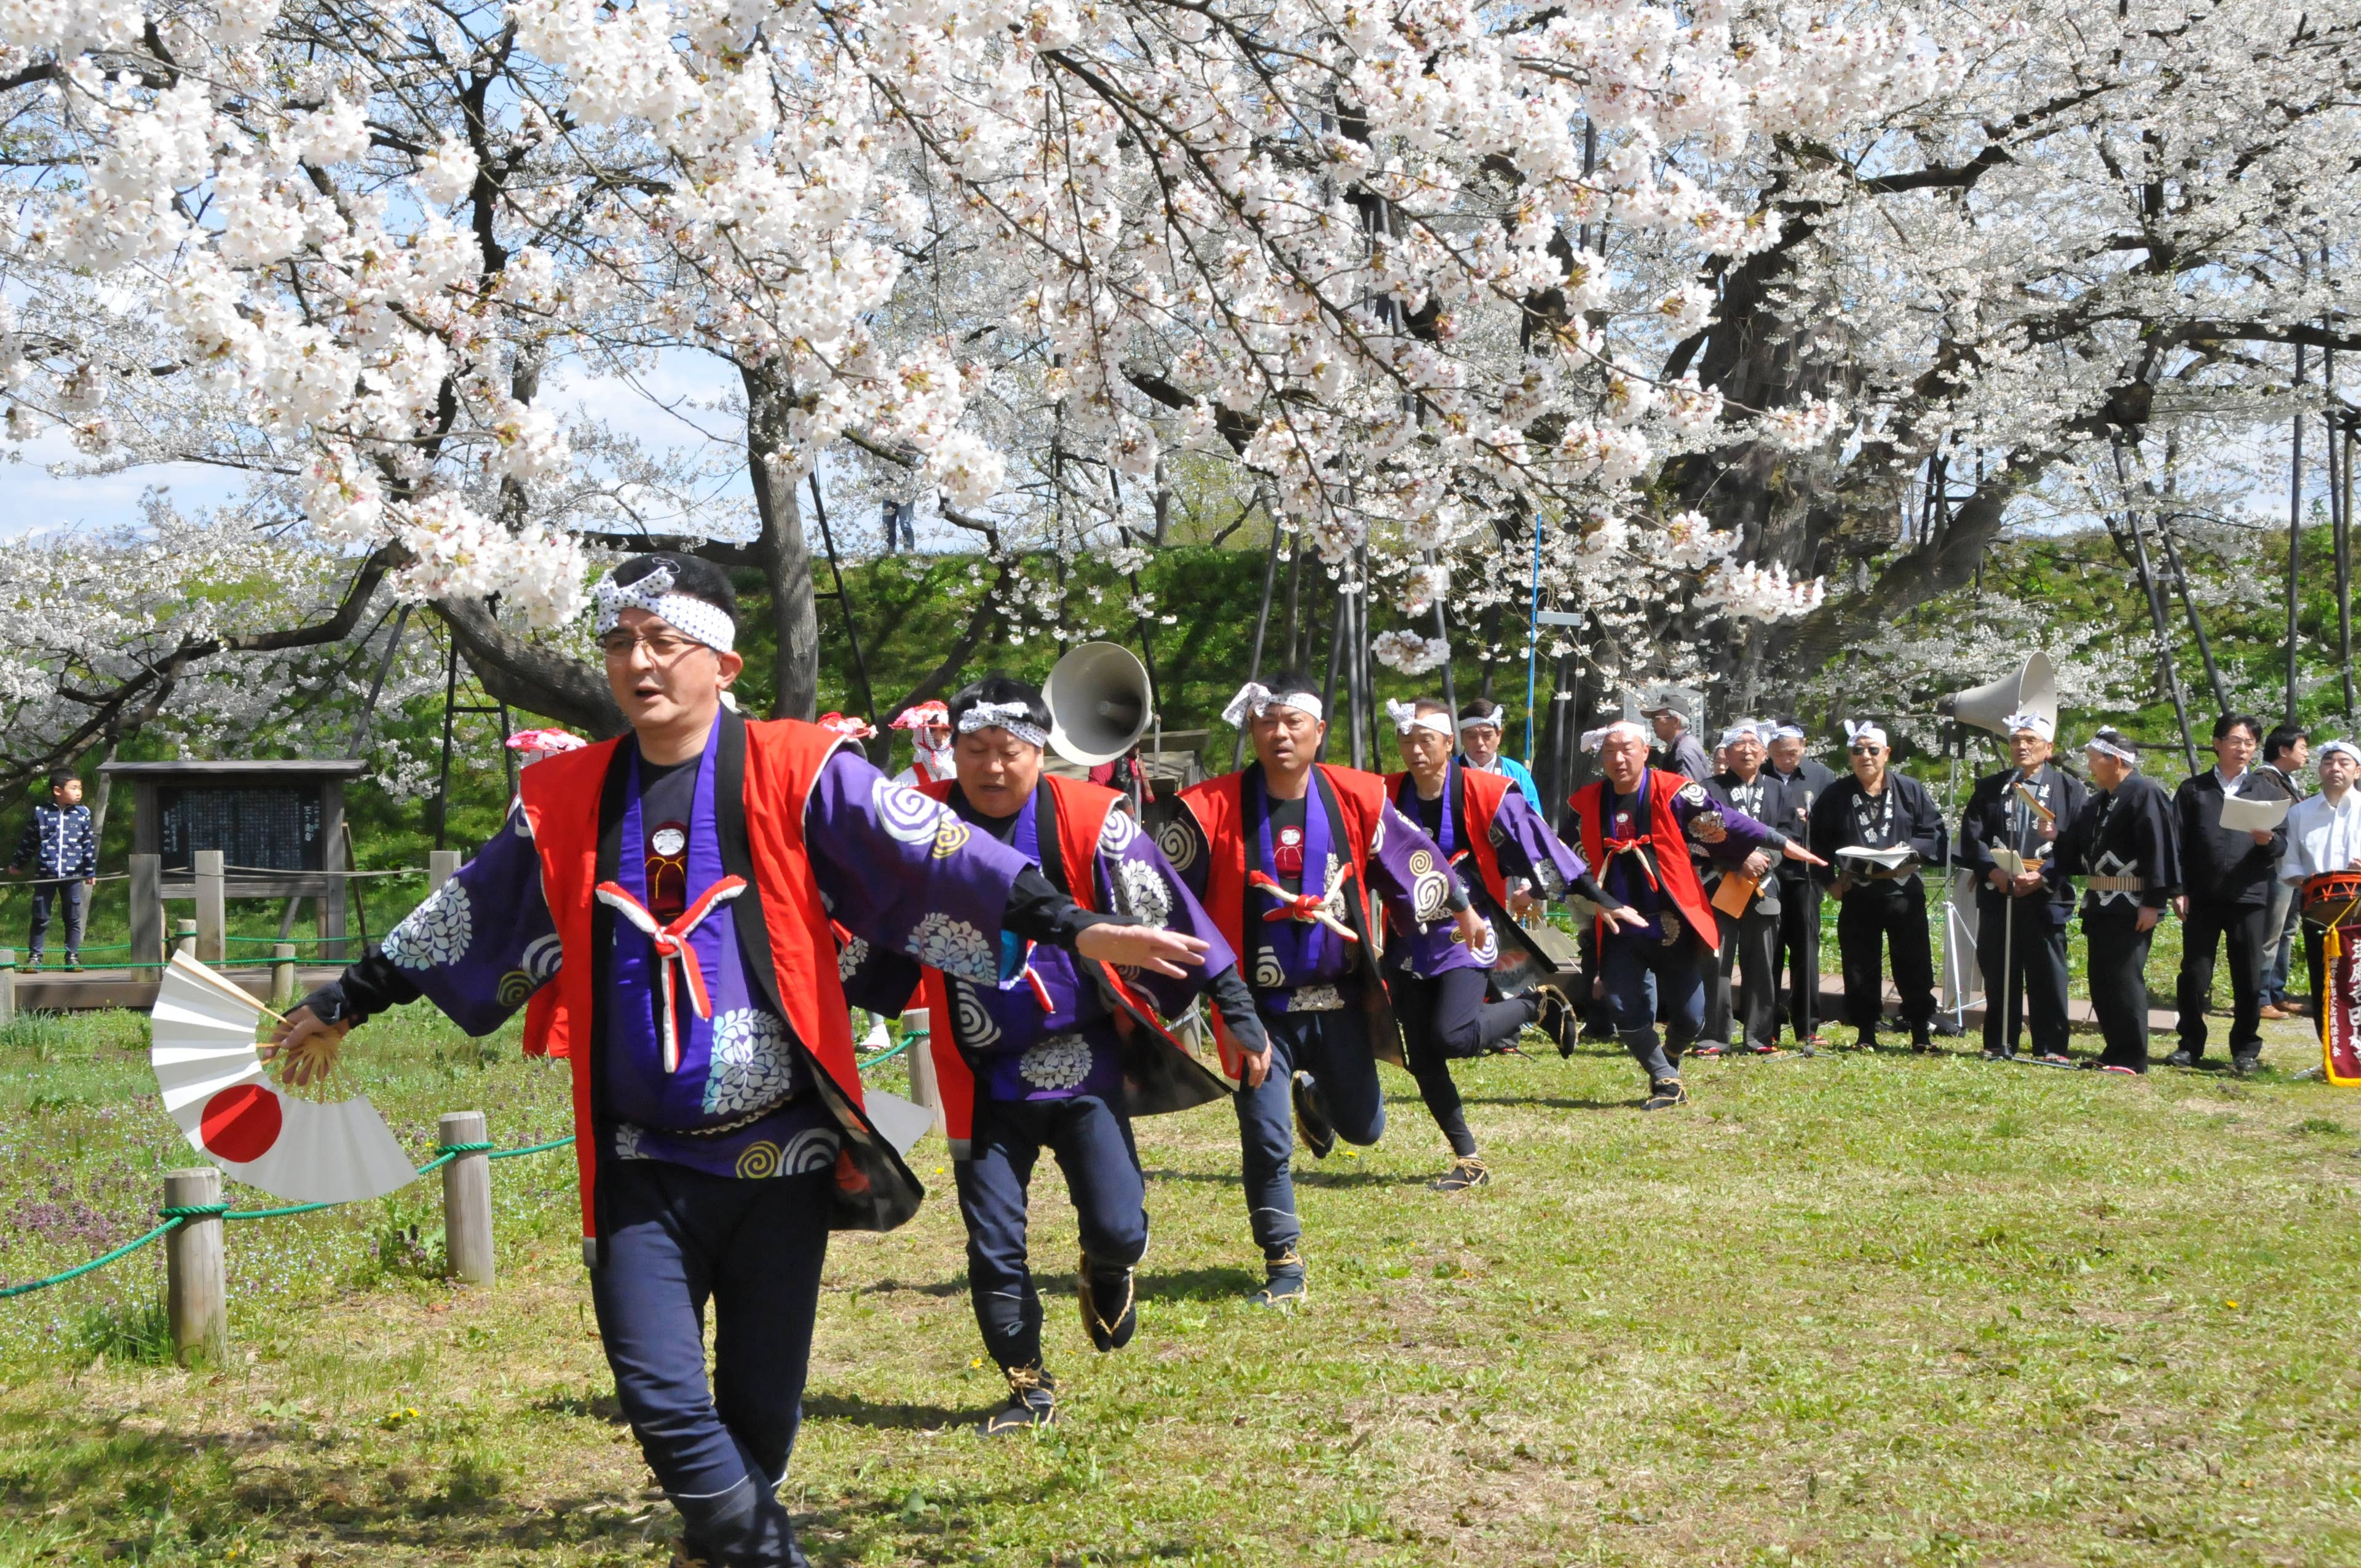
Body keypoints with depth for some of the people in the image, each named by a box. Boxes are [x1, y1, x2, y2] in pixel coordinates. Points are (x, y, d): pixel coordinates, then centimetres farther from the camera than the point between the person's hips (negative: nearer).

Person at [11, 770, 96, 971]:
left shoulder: (83, 814, 4)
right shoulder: (41, 813, 1)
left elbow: (89, 845, 9)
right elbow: (28, 842, 12)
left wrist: (91, 872, 9)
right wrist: (17, 864, 19)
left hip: (73, 875, 1)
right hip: (45, 875, -1)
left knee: (74, 918, 4)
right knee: (40, 917, 4)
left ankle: (73, 957, 13)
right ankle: (34, 957, 13)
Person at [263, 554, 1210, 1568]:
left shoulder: (796, 772, -4)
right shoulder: (566, 799, 7)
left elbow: (933, 855, -13)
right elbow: (465, 916, 20)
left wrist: (1072, 926, -26)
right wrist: (342, 1006, 28)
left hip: (780, 1154, -2)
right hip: (641, 1164, 2)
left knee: (760, 1411, 7)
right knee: (662, 1399, -9)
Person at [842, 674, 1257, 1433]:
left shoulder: (1089, 820, -10)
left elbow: (1168, 917, -7)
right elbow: (874, 942, 7)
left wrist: (1239, 1014, -8)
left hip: (1084, 1065, -2)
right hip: (984, 1081, 2)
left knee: (1118, 1229, -8)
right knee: (993, 1250, 4)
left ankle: (1105, 1273, 29)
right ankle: (1029, 1388, 26)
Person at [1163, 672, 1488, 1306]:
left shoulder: (1357, 797, -3)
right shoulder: (1212, 808, -11)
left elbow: (1413, 858, 12)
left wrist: (1460, 910, 22)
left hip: (1340, 998, 3)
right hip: (1259, 1006, -3)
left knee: (1362, 1128, 15)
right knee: (1266, 1141, -5)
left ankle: (1316, 1097, 50)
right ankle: (1283, 1265, 12)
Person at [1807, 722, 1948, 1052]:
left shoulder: (1911, 790, 4)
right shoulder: (1836, 796, 6)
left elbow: (1935, 833, 4)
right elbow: (1819, 843, 10)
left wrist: (1910, 850, -13)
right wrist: (1830, 880, 0)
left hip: (1905, 892, -1)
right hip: (1857, 896, 1)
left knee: (1914, 966, 1)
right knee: (1860, 969, 3)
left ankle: (1922, 1033, 10)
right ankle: (1866, 1034, 13)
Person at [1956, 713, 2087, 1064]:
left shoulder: (2068, 788, 6)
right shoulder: (1989, 788, 13)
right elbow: (1970, 838, 6)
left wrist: (2042, 876, -14)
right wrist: (1993, 871, -12)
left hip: (2046, 898, -2)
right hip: (1996, 896, 2)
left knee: (2048, 977, -1)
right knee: (1998, 975, 5)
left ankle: (2051, 1048, 6)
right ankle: (1999, 1045, 13)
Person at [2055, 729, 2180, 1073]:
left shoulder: (2146, 794, -11)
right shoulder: (2097, 802, 17)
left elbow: (2160, 849, -17)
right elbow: (2078, 850, 20)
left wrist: (2154, 903, -21)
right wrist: (2056, 838, 1)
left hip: (2131, 907, -9)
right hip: (2100, 904, 9)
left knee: (2124, 979, -7)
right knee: (2101, 981, 11)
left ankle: (2131, 1058, -2)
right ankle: (2116, 1051, 20)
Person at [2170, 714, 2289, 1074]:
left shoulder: (2267, 792, 11)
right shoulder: (2193, 789, 9)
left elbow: (2282, 844, 7)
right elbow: (2177, 842, 5)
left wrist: (2268, 840, -16)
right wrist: (2178, 890, -4)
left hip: (2249, 896, 0)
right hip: (2202, 896, 0)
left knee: (2249, 977, 2)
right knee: (2194, 975, 1)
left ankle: (2246, 1050, 12)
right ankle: (2190, 1046, 12)